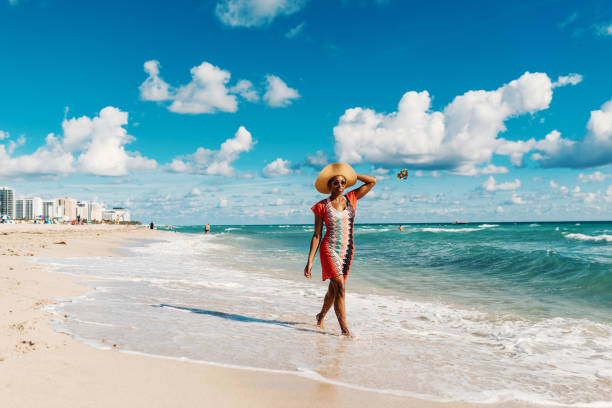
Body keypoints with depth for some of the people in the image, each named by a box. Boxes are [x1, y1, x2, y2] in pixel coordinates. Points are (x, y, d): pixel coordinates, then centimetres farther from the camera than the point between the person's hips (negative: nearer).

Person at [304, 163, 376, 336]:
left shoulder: (351, 198, 4)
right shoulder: (322, 206, -5)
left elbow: (372, 181, 6)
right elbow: (316, 235, -4)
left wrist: (351, 175, 3)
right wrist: (309, 261, -8)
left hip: (347, 251, 4)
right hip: (329, 250, -4)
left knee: (334, 289, 15)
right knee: (340, 287, -15)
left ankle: (321, 315, 41)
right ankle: (344, 329, -10)